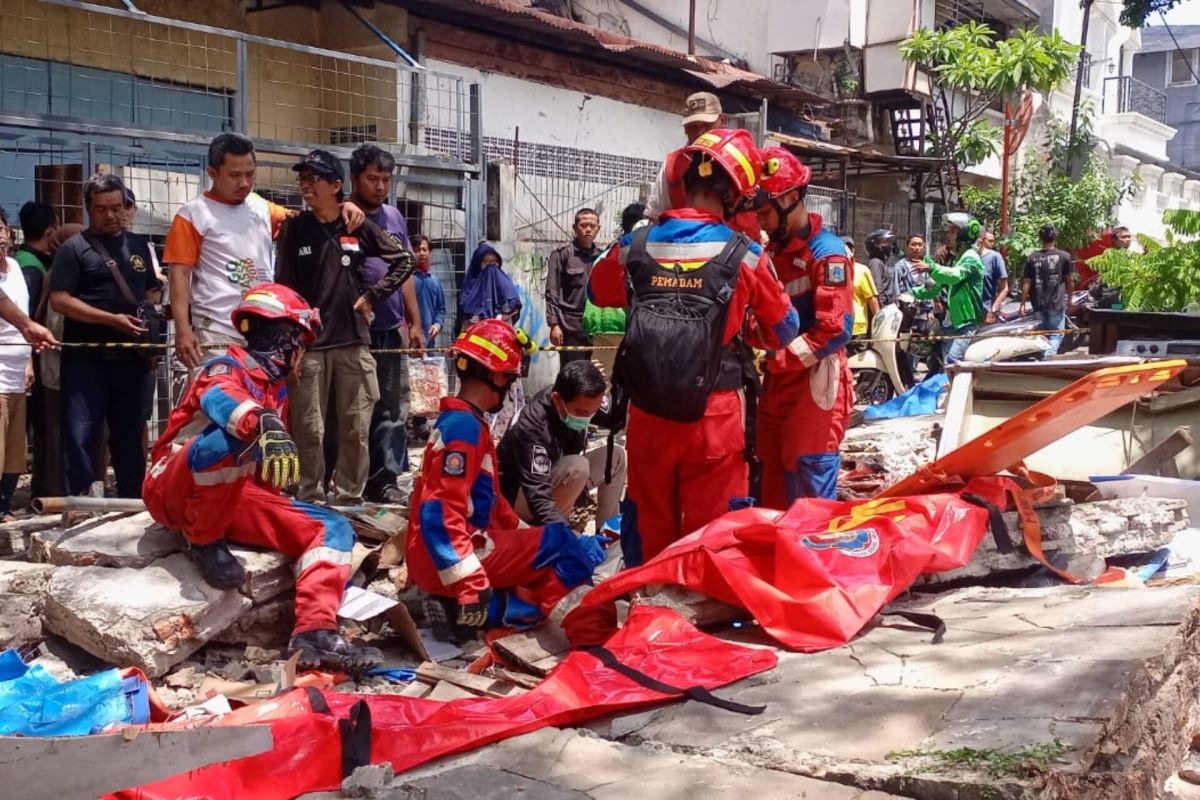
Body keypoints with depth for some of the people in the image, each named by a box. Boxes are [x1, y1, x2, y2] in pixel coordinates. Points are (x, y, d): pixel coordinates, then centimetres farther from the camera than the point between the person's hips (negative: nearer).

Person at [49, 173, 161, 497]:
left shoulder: (138, 245, 14)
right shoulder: (74, 248, -2)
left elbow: (152, 291, 24)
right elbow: (59, 300, -10)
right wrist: (112, 319, -18)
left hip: (130, 357, 5)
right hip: (86, 359, -4)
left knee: (129, 435, 12)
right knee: (81, 437, -4)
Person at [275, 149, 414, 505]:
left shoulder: (359, 227, 5)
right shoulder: (293, 229, 3)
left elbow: (403, 261, 13)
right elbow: (284, 290, 2)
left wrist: (371, 296, 4)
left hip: (354, 342, 1)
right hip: (308, 344, -1)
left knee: (356, 429, 5)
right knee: (309, 430, 0)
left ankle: (350, 497, 17)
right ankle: (311, 499, 11)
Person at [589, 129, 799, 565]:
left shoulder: (635, 245, -2)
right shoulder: (745, 255, -8)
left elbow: (597, 292, 19)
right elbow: (784, 331, 7)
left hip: (648, 413, 3)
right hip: (714, 415, -3)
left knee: (648, 523, 15)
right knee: (712, 530, 7)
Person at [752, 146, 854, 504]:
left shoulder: (827, 254, -13)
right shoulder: (772, 251, 13)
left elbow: (835, 331, -20)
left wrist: (775, 358, -20)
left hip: (815, 390, -8)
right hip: (776, 387, 8)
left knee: (812, 498, -3)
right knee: (773, 494, 14)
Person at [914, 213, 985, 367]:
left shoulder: (971, 258, -8)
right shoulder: (954, 258, 21)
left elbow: (954, 275, -28)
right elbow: (936, 286, 23)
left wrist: (932, 268, -38)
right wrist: (914, 293, 11)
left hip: (967, 325, -9)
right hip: (951, 323, 9)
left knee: (952, 363, -23)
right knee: (946, 365, 7)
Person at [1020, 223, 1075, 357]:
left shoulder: (1032, 257, -2)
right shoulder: (1064, 256, -5)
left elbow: (1026, 283, -3)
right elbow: (1070, 280, 2)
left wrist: (1023, 303, 2)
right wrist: (1070, 297, 17)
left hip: (1038, 303, 3)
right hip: (1057, 302, -3)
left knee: (1044, 333, 20)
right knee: (1056, 335, 3)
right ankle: (1048, 358, -16)